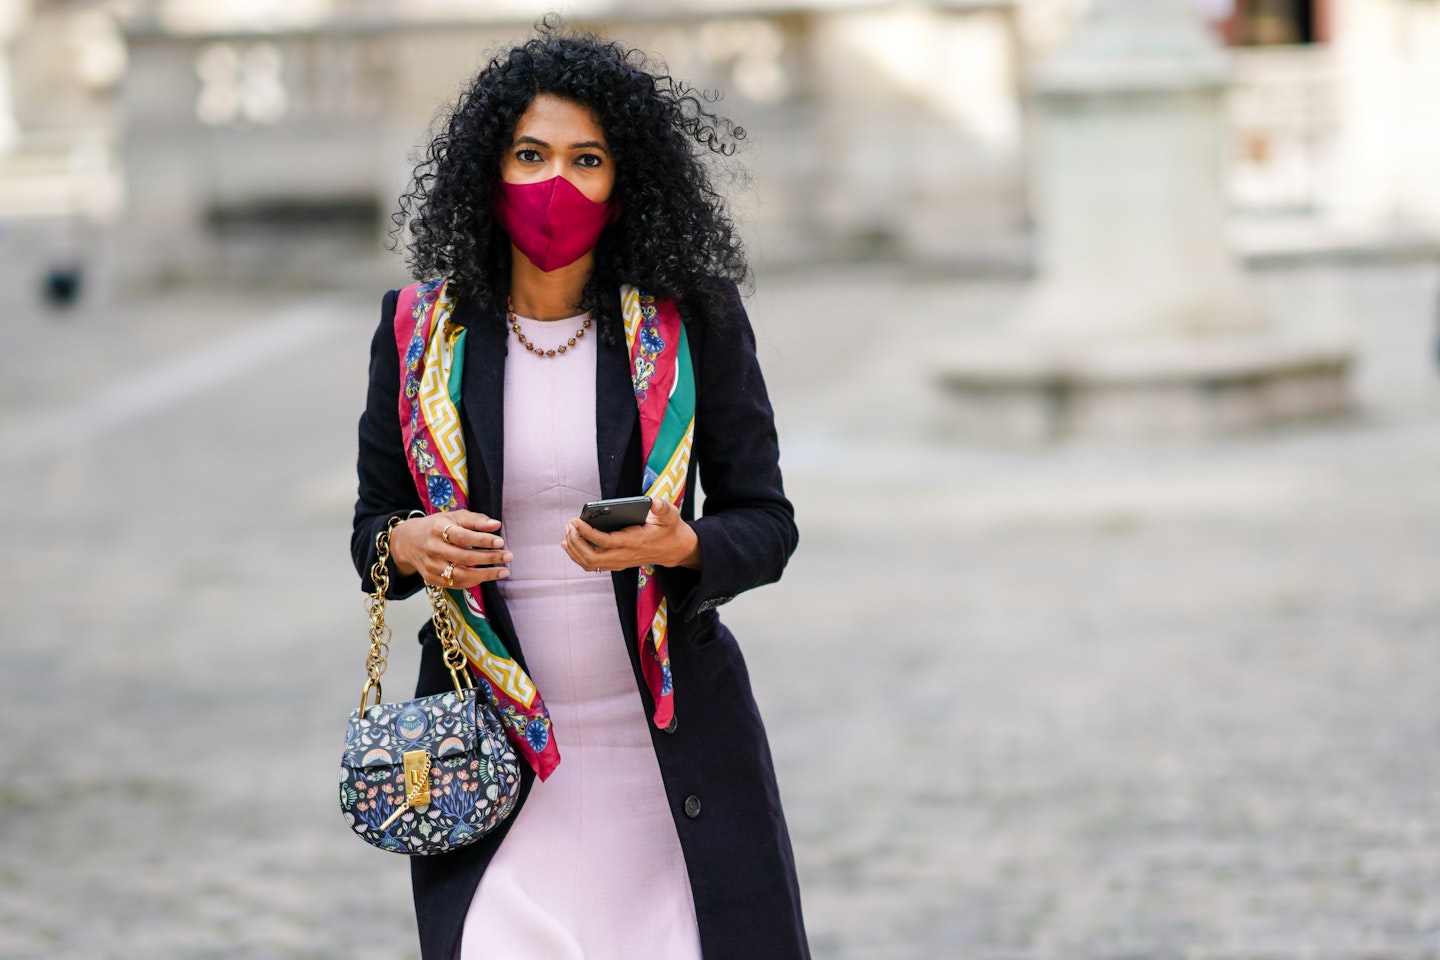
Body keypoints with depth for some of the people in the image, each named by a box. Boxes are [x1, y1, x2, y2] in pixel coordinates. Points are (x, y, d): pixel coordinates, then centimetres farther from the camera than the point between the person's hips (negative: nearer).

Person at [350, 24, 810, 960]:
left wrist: (679, 547, -19)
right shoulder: (422, 329, 3)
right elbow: (372, 522, 11)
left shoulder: (692, 322, -1)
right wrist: (411, 546, -12)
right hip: (490, 756, 0)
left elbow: (766, 522, 2)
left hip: (670, 747, 0)